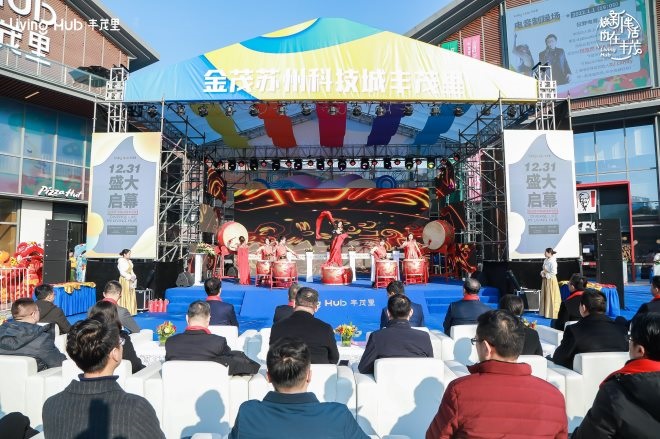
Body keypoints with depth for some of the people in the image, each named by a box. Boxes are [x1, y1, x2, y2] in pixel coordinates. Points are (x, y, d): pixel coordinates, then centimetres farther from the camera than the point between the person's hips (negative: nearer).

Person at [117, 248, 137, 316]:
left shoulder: (129, 261, 14)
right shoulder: (121, 261, -9)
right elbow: (122, 272, -15)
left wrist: (134, 276, 0)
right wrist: (129, 277, -18)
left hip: (130, 281, 8)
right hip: (124, 280, -8)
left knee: (131, 296, 8)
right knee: (125, 296, -5)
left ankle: (130, 311, 14)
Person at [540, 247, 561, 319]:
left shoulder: (552, 262, -18)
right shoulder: (546, 260, 8)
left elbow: (553, 273, -21)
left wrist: (546, 273, -11)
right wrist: (542, 273, -2)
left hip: (551, 280, -9)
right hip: (545, 280, 9)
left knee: (551, 297, -1)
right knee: (545, 296, 12)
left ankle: (552, 314, 7)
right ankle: (546, 313, 21)